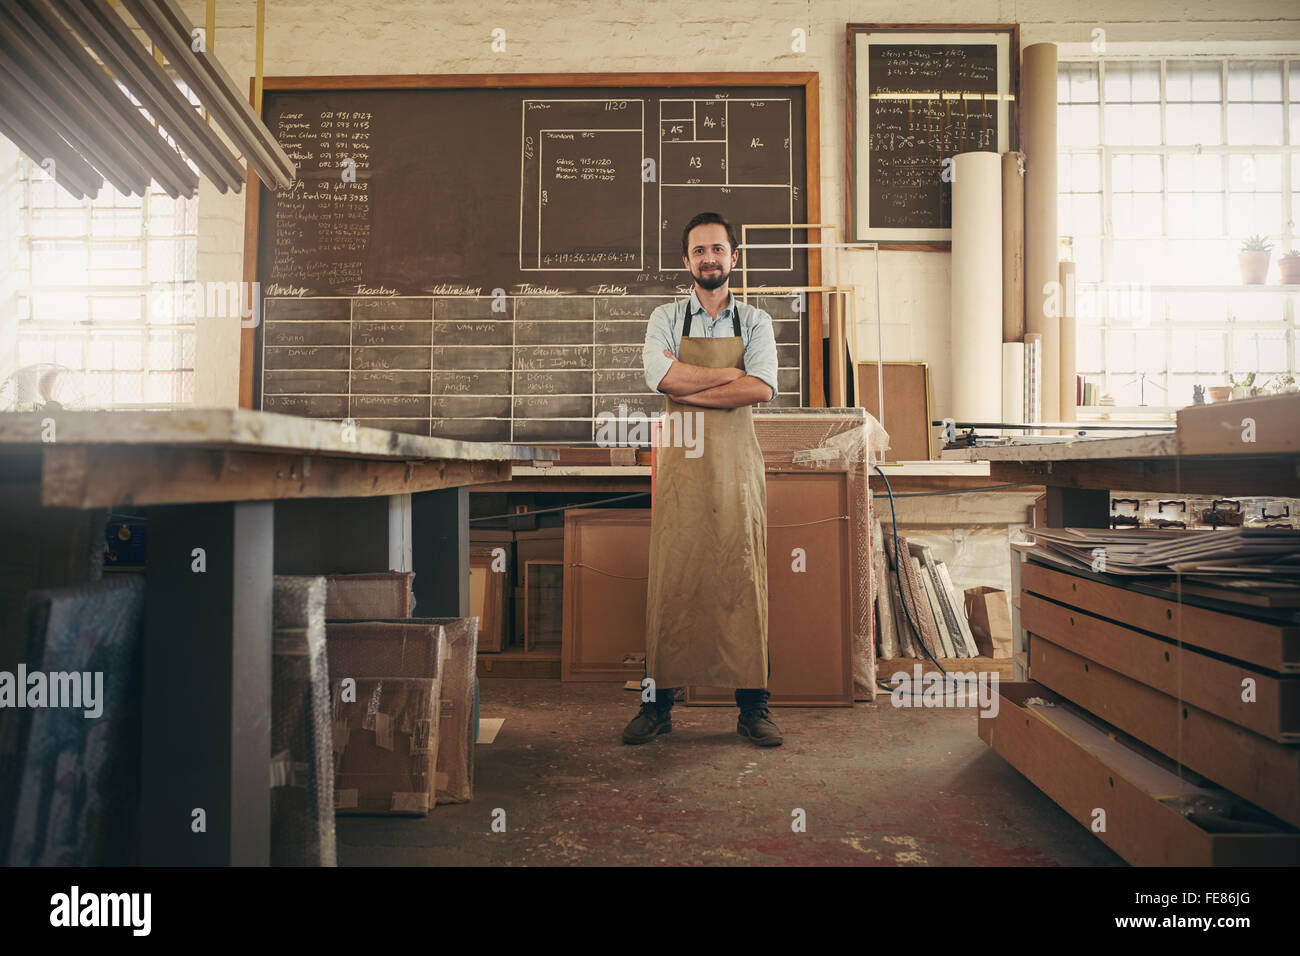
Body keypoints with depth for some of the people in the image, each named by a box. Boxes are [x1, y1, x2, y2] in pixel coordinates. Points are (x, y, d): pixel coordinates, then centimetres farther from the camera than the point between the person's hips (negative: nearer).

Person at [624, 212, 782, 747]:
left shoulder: (755, 322, 11)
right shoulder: (666, 319, 11)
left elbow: (762, 389, -7)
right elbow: (662, 375, -10)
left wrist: (689, 391, -8)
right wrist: (734, 373, -6)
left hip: (737, 467, 0)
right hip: (680, 467, 0)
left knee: (744, 581, 1)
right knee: (671, 582, -1)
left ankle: (753, 708, 10)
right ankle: (658, 704, 10)